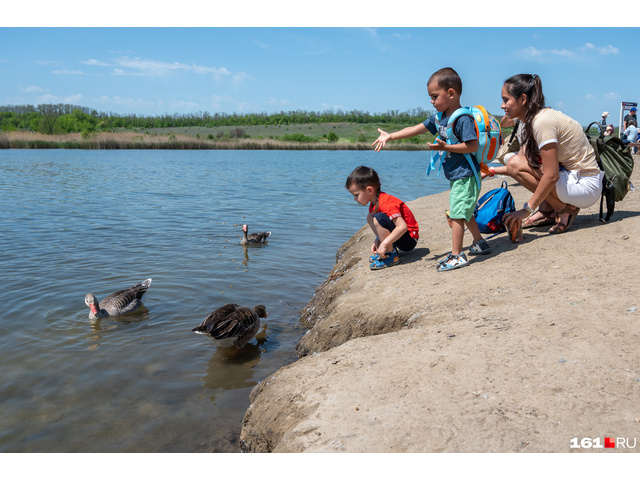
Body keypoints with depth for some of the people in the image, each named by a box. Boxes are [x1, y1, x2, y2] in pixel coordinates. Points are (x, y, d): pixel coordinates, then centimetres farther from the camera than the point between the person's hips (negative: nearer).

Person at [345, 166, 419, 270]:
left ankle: (392, 256, -16)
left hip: (409, 240, -10)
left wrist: (384, 244, -33)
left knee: (378, 219, -28)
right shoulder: (374, 204, 6)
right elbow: (383, 227, 15)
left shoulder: (386, 204, -25)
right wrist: (377, 241, -1)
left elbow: (402, 226, -35)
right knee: (370, 217, 9)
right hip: (399, 237, 10)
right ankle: (384, 252, 5)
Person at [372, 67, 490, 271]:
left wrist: (445, 147, -26)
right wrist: (389, 136, 10)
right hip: (455, 176, 10)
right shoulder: (439, 118, 9)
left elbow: (473, 145, -23)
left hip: (465, 175, -10)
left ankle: (456, 256, -2)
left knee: (457, 214, -8)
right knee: (464, 212, 20)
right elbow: (415, 129, 12)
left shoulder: (463, 119, -19)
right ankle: (480, 243, 35)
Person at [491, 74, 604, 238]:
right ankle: (547, 211, 8)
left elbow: (552, 176, -24)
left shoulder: (542, 122, -20)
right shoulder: (531, 121, 9)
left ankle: (565, 209, -6)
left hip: (586, 187, -10)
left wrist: (527, 209, -19)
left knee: (516, 164, -17)